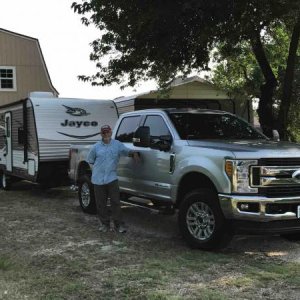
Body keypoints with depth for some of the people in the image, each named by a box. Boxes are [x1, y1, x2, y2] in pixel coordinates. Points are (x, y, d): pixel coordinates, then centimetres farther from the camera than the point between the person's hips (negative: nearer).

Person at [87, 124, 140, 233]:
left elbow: (127, 151, 2)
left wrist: (134, 153, -18)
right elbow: (90, 160, 15)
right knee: (101, 204, 6)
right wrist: (98, 166, 8)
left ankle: (118, 223, 5)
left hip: (112, 178, -1)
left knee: (115, 202, -3)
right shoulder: (96, 147, 6)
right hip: (98, 179, 1)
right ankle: (104, 223, 18)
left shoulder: (117, 144, 5)